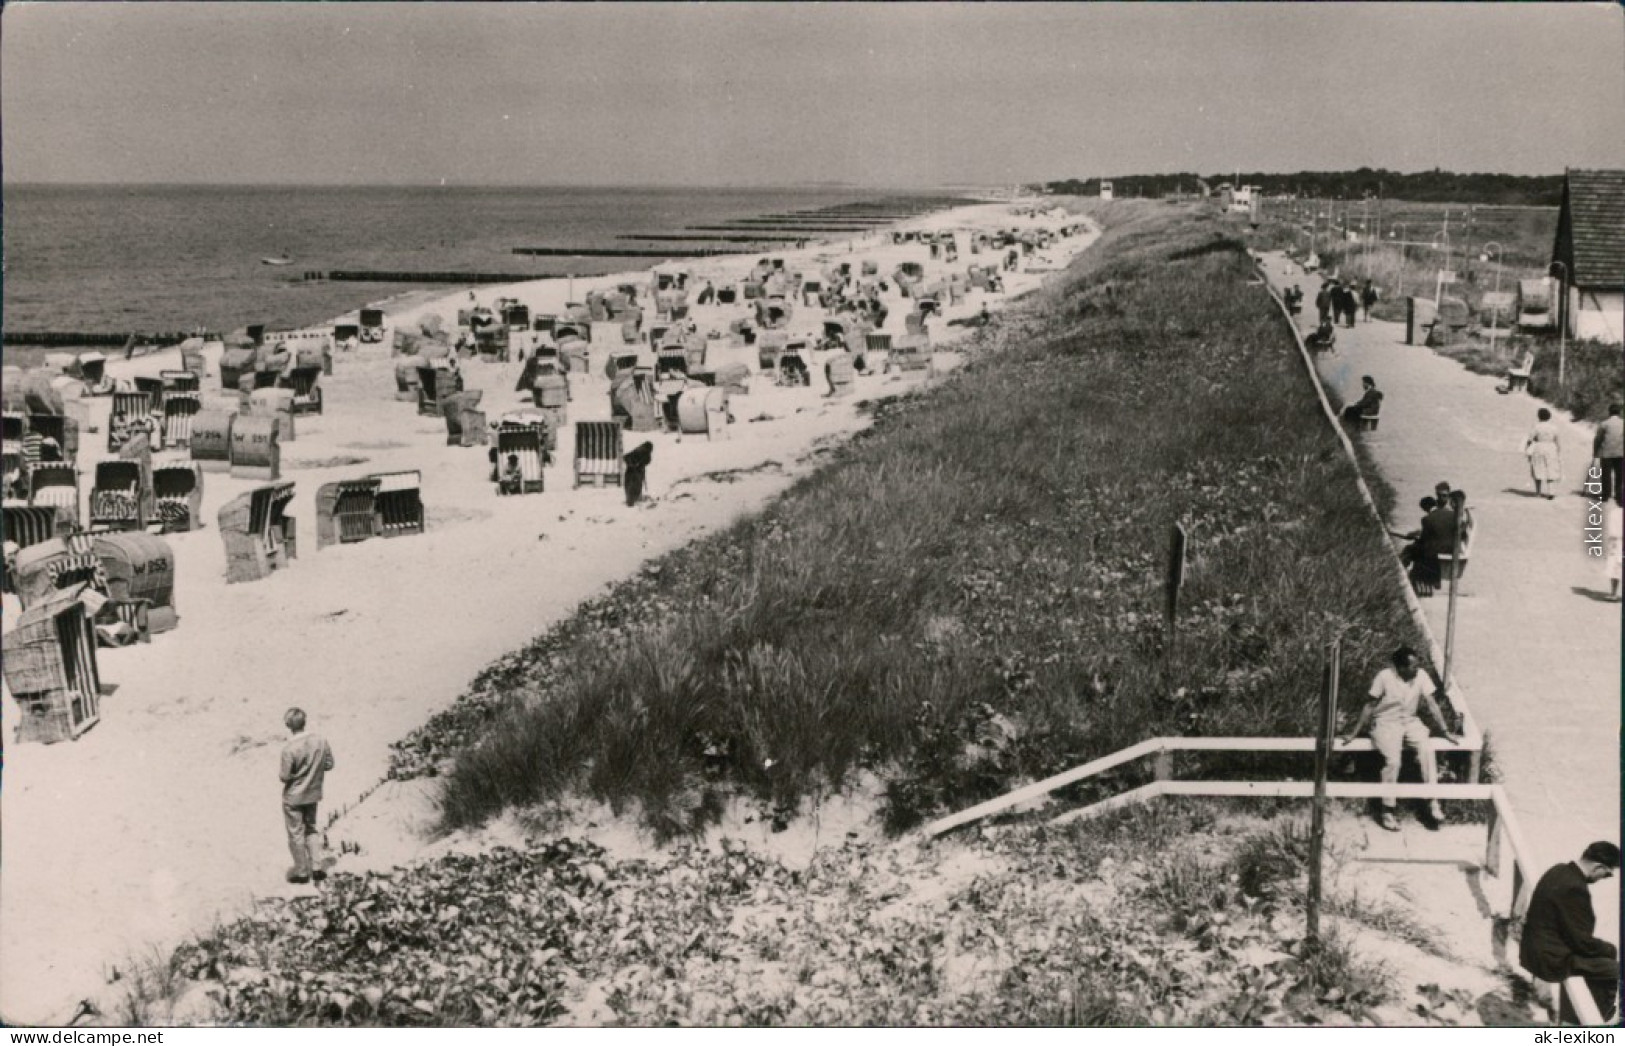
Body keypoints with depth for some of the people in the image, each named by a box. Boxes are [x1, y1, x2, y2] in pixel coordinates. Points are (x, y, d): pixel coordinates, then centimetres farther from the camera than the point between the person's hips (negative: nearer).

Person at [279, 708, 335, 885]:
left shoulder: (289, 749, -25)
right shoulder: (321, 742, -10)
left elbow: (285, 776, -21)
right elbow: (329, 764, 0)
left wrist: (282, 776, 0)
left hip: (293, 796, -5)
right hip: (313, 794, 5)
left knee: (296, 833, 11)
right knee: (311, 829, 23)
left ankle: (302, 872, 20)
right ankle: (316, 867, 18)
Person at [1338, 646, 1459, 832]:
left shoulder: (1421, 676, -6)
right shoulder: (1384, 677, -15)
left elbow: (1431, 705, -1)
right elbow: (1370, 706, -8)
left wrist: (1445, 731, -6)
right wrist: (1354, 733, -6)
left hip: (1410, 722, 4)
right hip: (1386, 723, -3)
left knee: (1427, 750, -26)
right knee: (1393, 760, -28)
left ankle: (1432, 803, -19)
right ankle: (1387, 811, -16)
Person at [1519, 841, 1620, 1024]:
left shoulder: (1560, 870, 3)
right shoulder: (1574, 888, -27)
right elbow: (1582, 941, -21)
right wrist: (1612, 950, -4)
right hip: (1551, 960, -10)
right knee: (1614, 969, -5)